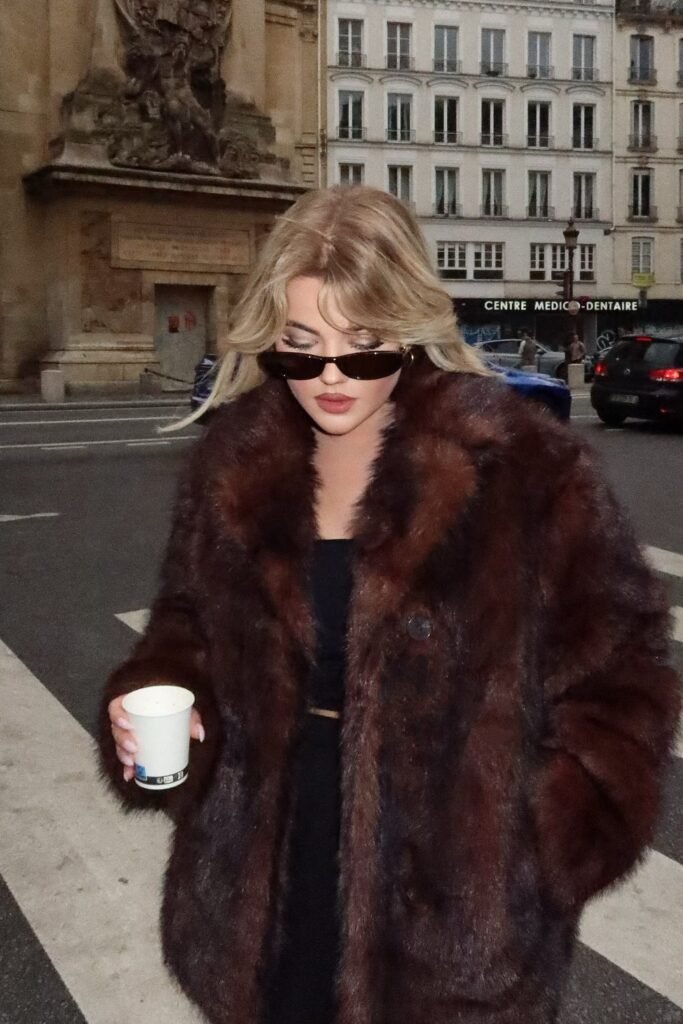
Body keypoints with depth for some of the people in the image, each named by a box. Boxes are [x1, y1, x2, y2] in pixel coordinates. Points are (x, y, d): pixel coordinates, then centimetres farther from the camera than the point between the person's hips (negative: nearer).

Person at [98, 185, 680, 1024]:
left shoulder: (526, 467, -16)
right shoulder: (233, 461, -2)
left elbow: (615, 676, -8)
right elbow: (191, 626, 11)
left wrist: (549, 850, -13)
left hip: (451, 892, -3)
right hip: (266, 875, 4)